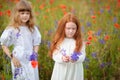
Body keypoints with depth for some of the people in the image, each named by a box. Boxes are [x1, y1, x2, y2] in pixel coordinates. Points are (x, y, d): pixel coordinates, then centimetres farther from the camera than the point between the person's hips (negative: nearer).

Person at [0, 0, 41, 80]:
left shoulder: (33, 29, 3)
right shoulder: (12, 29, -9)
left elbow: (36, 44, 11)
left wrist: (35, 55, -7)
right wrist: (12, 57, -12)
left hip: (31, 62, 3)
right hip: (19, 62, -3)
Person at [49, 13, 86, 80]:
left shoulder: (80, 42, -1)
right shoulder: (59, 41, -1)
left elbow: (82, 55, -6)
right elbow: (55, 55, -5)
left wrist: (76, 58, -27)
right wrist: (62, 58, -25)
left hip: (75, 72, 0)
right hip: (61, 71, 0)